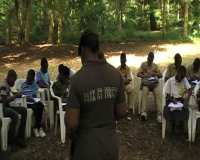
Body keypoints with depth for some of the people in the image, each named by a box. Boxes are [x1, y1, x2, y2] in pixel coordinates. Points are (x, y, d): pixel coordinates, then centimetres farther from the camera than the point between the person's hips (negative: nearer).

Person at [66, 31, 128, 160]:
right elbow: (122, 112, 1)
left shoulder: (78, 78, -18)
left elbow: (72, 123, -18)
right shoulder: (116, 74, -6)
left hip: (86, 146, -3)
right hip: (110, 143, 4)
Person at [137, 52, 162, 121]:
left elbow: (160, 75, 12)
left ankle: (159, 114, -36)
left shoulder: (155, 65, 18)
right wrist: (145, 76, -13)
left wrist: (154, 74, -7)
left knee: (158, 93, -29)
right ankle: (143, 112, -45)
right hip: (145, 83, -2)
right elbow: (138, 74, 5)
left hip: (154, 84, 2)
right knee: (144, 92, -35)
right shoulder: (143, 64, 13)